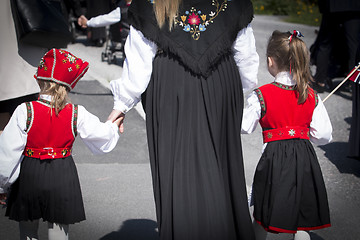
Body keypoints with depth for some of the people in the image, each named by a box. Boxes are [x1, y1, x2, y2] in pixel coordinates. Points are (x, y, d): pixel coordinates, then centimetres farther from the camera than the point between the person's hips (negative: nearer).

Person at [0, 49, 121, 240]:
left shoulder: (25, 111, -12)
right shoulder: (77, 114, -7)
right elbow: (103, 134, 6)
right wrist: (113, 125, 29)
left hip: (29, 176, -1)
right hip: (63, 178, 1)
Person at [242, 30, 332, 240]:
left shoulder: (261, 95, -10)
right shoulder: (312, 95, -2)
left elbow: (245, 127, 0)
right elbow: (324, 135, -2)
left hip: (274, 157, -2)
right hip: (305, 157, 3)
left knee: (263, 219, 14)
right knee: (302, 222, 12)